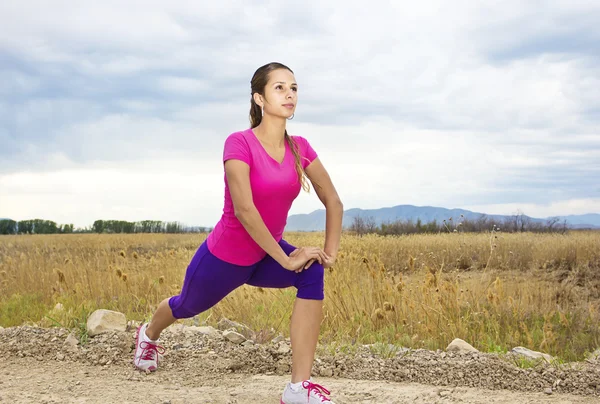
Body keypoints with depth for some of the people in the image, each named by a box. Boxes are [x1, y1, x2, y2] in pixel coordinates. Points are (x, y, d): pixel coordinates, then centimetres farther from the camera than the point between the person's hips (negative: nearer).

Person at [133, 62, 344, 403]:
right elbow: (243, 209, -35)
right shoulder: (239, 143, -26)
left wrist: (331, 252, -12)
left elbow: (333, 201, 0)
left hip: (265, 256, 4)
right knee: (187, 306, 23)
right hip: (224, 256, -4)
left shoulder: (300, 148, -8)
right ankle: (148, 335, 63)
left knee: (313, 274, -26)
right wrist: (285, 258, -31)